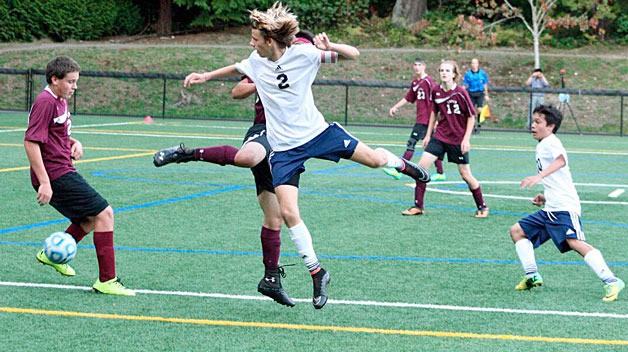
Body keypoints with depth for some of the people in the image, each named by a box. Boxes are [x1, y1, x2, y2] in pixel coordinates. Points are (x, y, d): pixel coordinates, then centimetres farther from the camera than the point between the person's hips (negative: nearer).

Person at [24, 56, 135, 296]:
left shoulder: (60, 101, 15)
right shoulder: (46, 102, -16)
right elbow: (31, 142, -22)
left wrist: (74, 142, 9)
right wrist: (44, 183, -25)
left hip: (64, 172, 10)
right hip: (56, 176, -10)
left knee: (91, 218, 21)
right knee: (104, 213, -12)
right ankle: (106, 281, -10)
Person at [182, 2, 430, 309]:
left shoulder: (303, 55, -13)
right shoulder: (255, 62, 0)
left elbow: (353, 54, -12)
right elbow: (236, 69, 26)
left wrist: (328, 47, -29)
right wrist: (206, 76, 21)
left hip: (317, 133, -2)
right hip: (284, 149, 2)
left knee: (374, 159, 1)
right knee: (288, 213, -11)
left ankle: (400, 163, 41)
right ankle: (316, 272, 4)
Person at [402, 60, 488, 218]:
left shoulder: (461, 93, -15)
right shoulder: (436, 91, -2)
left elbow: (471, 117, -9)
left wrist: (466, 139, -14)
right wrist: (428, 134, 13)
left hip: (458, 140, -4)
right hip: (439, 136, 4)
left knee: (466, 175, 1)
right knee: (421, 166, -8)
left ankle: (482, 207, 20)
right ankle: (418, 206, 1)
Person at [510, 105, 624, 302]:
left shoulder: (550, 142, -7)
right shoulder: (541, 146, 24)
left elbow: (561, 160, -31)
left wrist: (539, 176, -45)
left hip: (564, 208, -11)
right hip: (550, 209, 11)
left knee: (575, 242, -25)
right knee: (517, 231, 12)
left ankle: (611, 281, -28)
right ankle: (532, 276, 10)